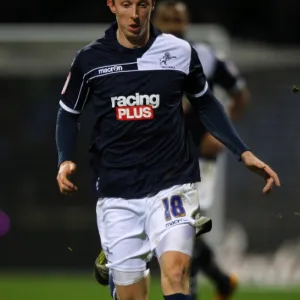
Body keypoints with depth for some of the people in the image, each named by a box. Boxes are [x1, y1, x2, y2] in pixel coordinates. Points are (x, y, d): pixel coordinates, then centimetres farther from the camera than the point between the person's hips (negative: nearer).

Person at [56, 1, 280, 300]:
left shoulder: (179, 52, 0)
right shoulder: (90, 59, 0)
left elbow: (206, 105, 15)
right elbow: (69, 113, 14)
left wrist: (243, 153, 10)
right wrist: (65, 160, -3)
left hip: (172, 184, -1)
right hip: (116, 193, 1)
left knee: (175, 271, -23)